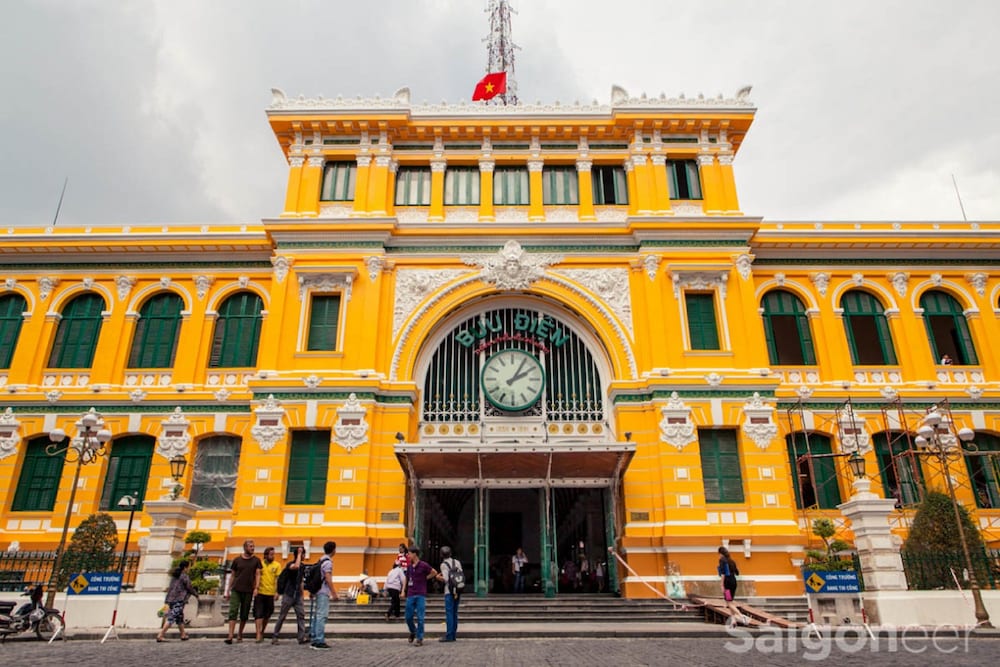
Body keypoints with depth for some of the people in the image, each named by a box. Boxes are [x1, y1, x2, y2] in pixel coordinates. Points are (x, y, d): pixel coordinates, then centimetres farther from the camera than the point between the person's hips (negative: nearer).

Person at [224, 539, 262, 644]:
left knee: (244, 614, 5)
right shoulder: (237, 560, 6)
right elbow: (232, 576, 11)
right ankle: (230, 636, -13)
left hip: (248, 591, 1)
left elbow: (257, 575, 2)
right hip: (236, 590, -1)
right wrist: (228, 591, 8)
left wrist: (256, 588, -11)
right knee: (233, 612, -10)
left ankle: (240, 635, 18)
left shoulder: (256, 560, 6)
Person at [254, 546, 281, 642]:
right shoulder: (260, 563, 3)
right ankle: (258, 635, -5)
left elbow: (277, 579, 0)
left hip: (270, 593, 1)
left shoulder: (277, 565, 3)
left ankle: (262, 632, 28)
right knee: (258, 614, -6)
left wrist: (277, 592, -9)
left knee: (267, 614, 10)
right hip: (260, 592, -1)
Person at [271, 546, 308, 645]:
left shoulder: (302, 567, 11)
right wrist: (299, 554, -26)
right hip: (288, 594, -6)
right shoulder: (290, 564, -11)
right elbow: (296, 567, -36)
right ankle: (275, 636, 16)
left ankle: (301, 637, -7)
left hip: (297, 595, 6)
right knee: (282, 616, 3)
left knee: (301, 615, -4)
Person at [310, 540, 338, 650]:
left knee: (317, 616, 11)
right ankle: (319, 641, -8)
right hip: (324, 592, -9)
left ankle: (315, 640, 15)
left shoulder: (321, 560, 14)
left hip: (318, 591, 9)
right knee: (322, 616, -8)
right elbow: (328, 579, -19)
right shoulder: (328, 562, -14)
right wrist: (334, 593, -16)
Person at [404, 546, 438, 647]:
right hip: (410, 595, 5)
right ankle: (413, 632, 33)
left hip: (421, 595, -5)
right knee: (408, 617, 8)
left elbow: (434, 572, 1)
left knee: (420, 618, -4)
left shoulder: (423, 565, -7)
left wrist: (425, 578, -1)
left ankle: (419, 638, 5)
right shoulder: (409, 566, 8)